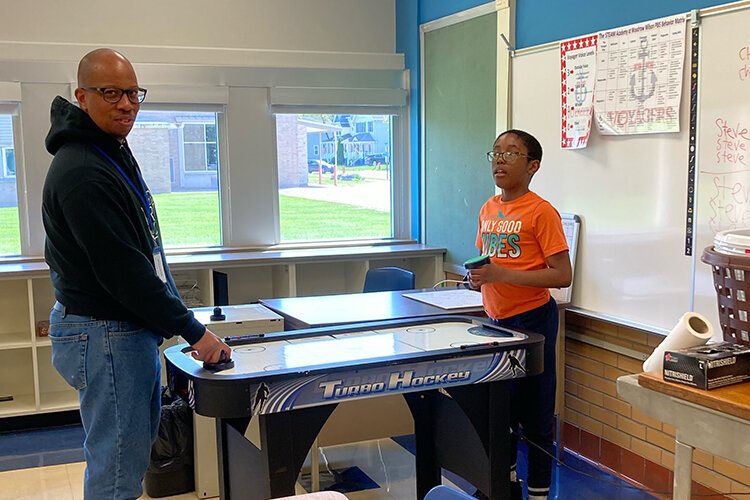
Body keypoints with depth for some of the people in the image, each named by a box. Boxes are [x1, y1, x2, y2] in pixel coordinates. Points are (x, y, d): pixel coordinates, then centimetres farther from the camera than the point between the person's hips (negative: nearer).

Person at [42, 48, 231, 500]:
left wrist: (169, 318, 16)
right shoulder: (83, 173, -22)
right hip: (106, 336, -11)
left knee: (140, 443, 23)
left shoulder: (114, 153, 12)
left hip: (130, 328, 11)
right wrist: (193, 330, -18)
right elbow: (123, 270, -24)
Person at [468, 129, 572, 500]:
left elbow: (562, 275, -18)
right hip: (497, 319, 8)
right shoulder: (488, 209, 7)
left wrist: (502, 274, -24)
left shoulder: (541, 211, -14)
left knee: (535, 413, 4)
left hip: (532, 320, -8)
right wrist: (478, 278, -2)